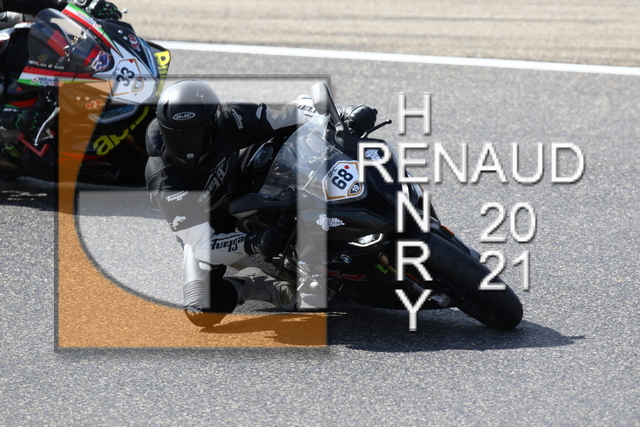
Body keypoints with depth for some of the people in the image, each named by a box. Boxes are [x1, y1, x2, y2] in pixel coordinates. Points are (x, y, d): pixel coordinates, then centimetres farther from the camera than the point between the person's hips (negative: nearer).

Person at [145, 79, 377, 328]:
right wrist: (252, 244, -57)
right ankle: (252, 284, 4)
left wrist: (346, 114, -40)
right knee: (202, 313, -22)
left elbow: (296, 112, -22)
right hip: (204, 229, -3)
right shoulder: (163, 179, -36)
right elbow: (201, 244, -39)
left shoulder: (229, 123, -30)